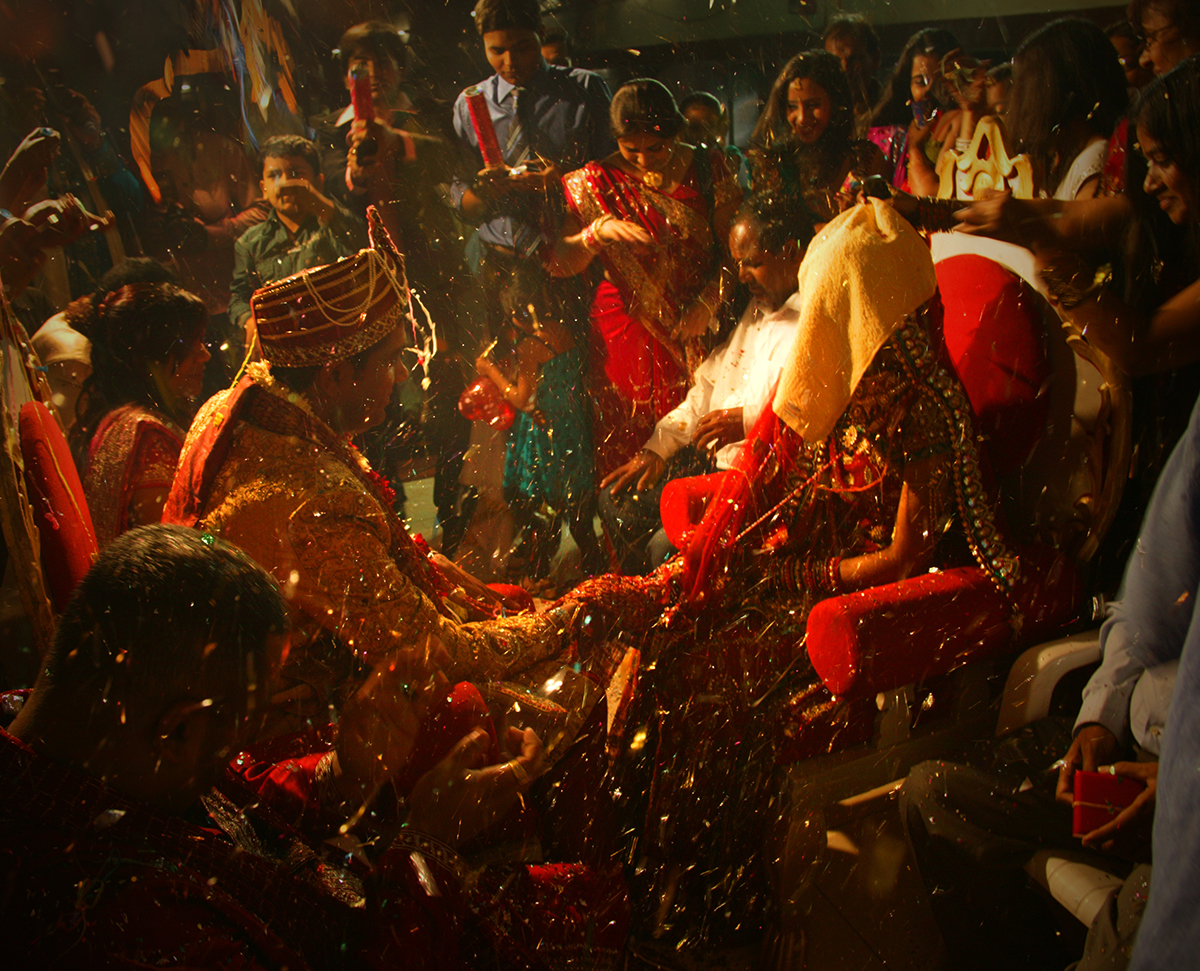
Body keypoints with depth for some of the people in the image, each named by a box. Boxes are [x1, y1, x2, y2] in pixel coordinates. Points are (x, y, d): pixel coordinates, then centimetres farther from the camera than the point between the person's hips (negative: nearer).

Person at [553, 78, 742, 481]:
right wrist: (598, 231, -21)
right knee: (627, 447, 0)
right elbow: (560, 262, -3)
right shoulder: (596, 182, 2)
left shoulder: (708, 169, 4)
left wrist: (708, 301, -12)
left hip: (696, 328, 1)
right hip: (627, 333, 0)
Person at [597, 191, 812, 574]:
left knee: (667, 547, -23)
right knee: (616, 501, 3)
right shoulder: (757, 309, 18)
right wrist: (656, 449, 13)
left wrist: (748, 420, -26)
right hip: (714, 459, 9)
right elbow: (707, 388, 21)